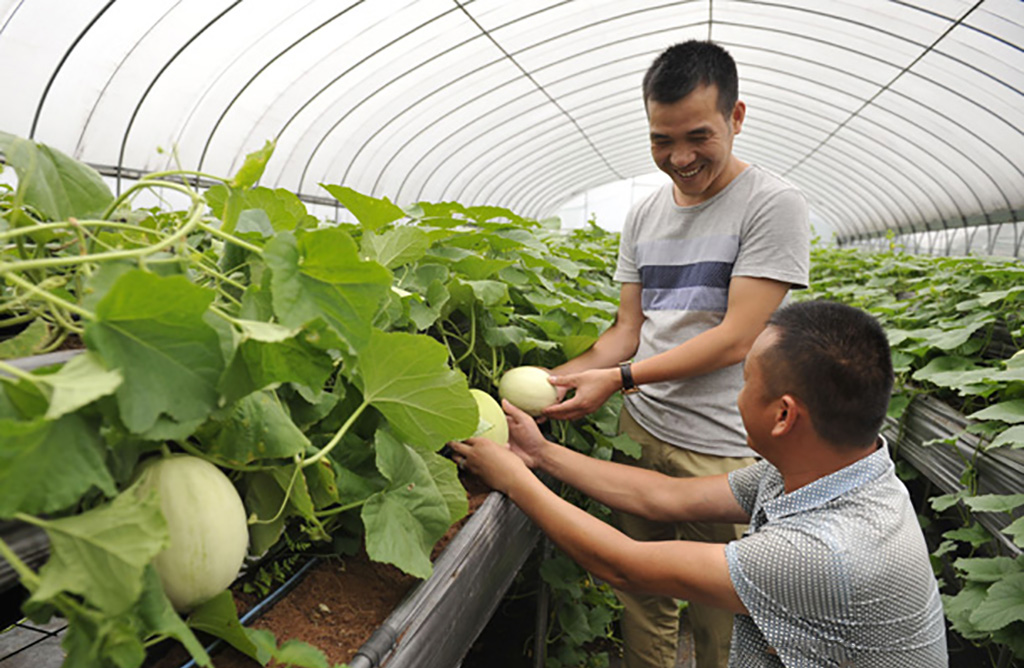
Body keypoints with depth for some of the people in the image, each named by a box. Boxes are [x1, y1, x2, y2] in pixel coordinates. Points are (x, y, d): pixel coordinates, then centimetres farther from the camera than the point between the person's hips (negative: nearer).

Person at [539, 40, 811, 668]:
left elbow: (735, 339, -16)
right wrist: (558, 376, -6)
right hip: (641, 434, 5)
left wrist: (619, 377, -20)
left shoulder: (773, 204, -10)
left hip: (721, 451, -5)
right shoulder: (644, 216, 8)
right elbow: (630, 329, 9)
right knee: (641, 594, 18)